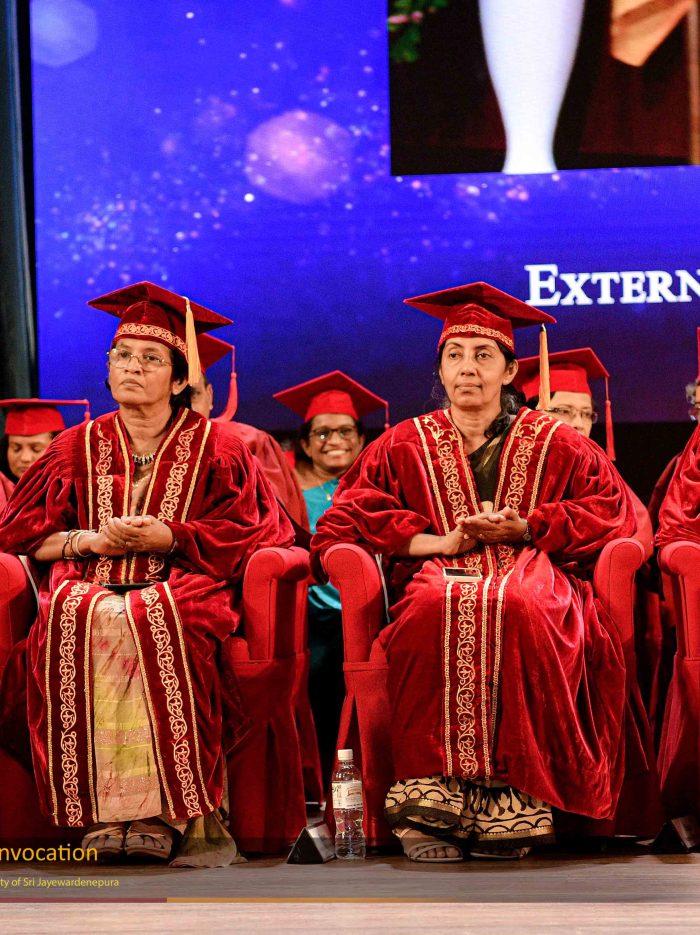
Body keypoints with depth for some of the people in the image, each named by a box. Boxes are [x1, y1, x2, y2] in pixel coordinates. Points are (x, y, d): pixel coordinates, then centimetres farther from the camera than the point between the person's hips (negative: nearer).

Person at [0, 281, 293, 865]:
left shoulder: (215, 448, 10)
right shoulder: (78, 448, 16)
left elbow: (252, 534, 3)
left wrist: (170, 537, -10)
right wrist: (90, 541, -5)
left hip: (182, 584, -2)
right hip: (90, 583, 2)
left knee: (156, 623, -38)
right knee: (77, 621, -35)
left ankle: (165, 811, -36)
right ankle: (99, 810, -34)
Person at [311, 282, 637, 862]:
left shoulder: (554, 444, 17)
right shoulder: (405, 446, 18)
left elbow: (613, 512, 10)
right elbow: (343, 523, 10)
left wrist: (527, 527, -4)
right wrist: (438, 542, -3)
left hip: (529, 570, -1)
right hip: (442, 575, 1)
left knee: (522, 609, -40)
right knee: (435, 609, -39)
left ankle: (514, 802, -39)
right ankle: (432, 797, -43)